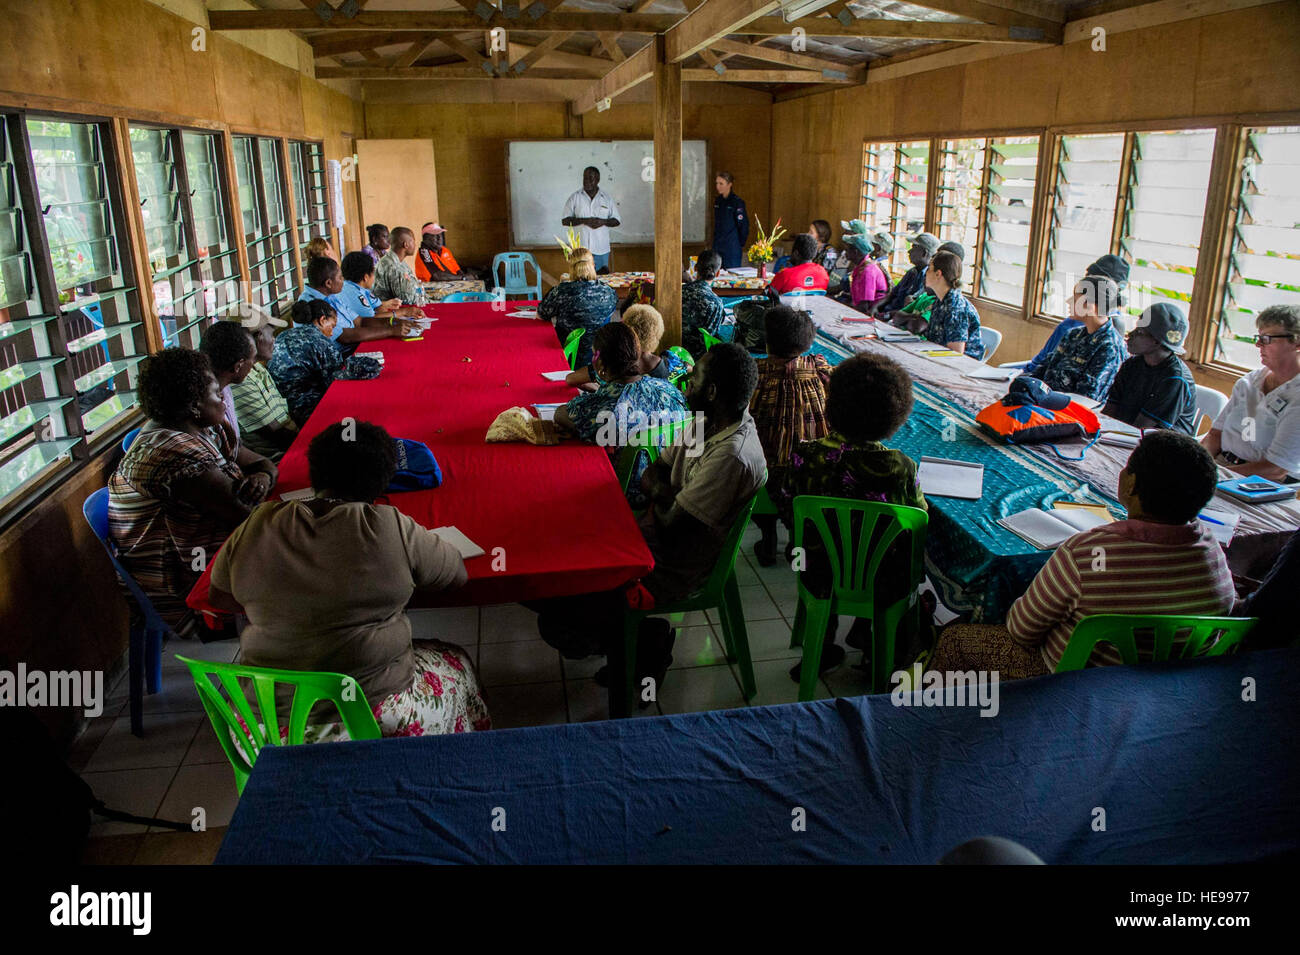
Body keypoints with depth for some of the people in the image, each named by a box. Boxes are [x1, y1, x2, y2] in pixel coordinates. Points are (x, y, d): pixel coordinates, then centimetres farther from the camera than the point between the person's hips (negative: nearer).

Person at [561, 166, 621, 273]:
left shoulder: (607, 198, 6)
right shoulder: (574, 198, 2)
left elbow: (616, 221, 8)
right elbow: (565, 220, -1)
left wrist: (603, 222, -14)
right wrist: (584, 221, -16)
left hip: (601, 248, 1)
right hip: (580, 248, -1)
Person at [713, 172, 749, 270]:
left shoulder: (737, 202, -10)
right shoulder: (717, 201, 11)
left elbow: (743, 225, -9)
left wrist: (741, 244, -5)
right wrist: (716, 241, 14)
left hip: (732, 247, -7)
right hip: (718, 247, 7)